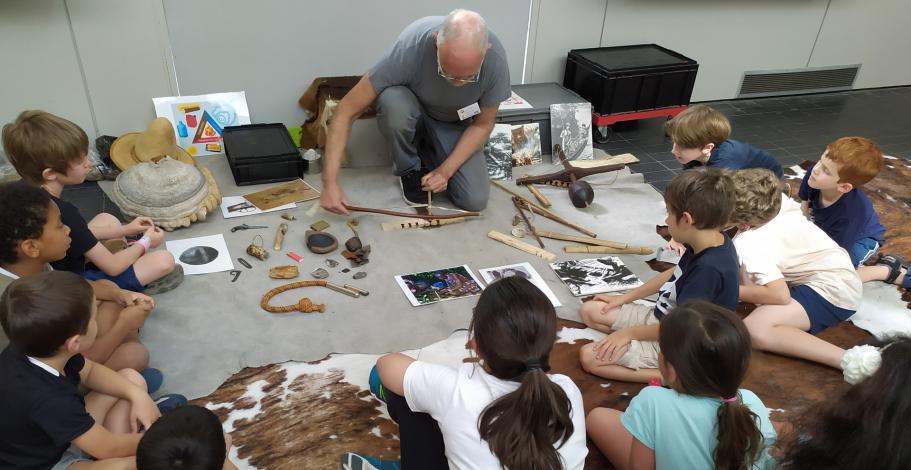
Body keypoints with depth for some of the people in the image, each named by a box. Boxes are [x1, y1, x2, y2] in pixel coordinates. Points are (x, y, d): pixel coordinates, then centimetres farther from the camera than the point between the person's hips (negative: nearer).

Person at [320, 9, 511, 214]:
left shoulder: (495, 59, -30)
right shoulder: (410, 46, -36)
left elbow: (483, 124, -13)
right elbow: (347, 110, -31)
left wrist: (445, 170, -23)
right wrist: (330, 182, -35)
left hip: (454, 125, 2)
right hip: (414, 112, -1)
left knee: (475, 201, -18)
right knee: (393, 101, -38)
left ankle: (429, 153, 11)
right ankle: (409, 168, -7)